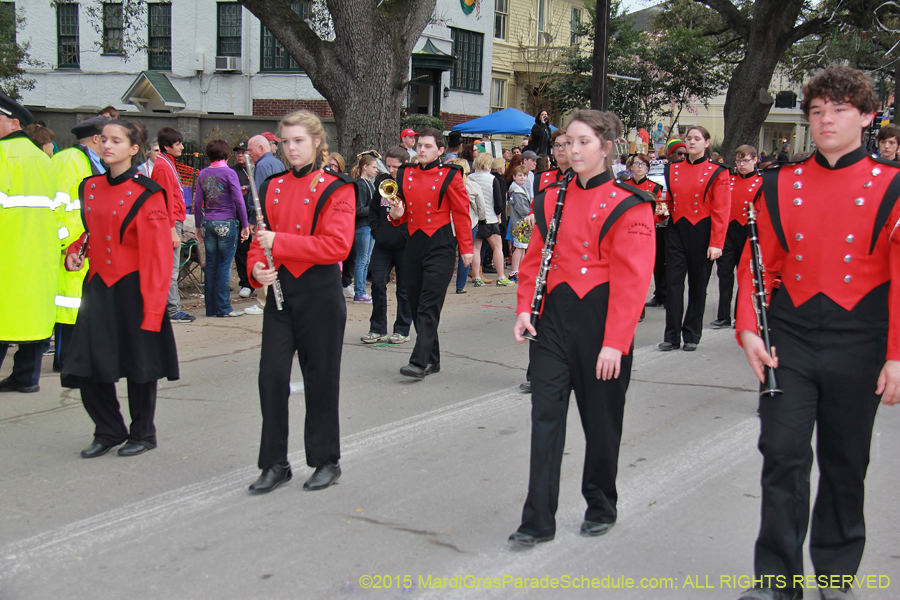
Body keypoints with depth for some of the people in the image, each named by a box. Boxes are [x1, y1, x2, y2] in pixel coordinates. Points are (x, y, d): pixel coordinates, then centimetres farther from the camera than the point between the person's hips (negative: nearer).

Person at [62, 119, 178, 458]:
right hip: (98, 287, 6)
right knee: (86, 365, 4)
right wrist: (75, 251, 2)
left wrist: (153, 307, -17)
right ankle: (109, 432, 23)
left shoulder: (146, 194, -11)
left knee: (139, 366, 6)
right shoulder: (90, 187, 8)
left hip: (133, 289, -6)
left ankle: (143, 435, 24)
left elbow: (158, 254, -13)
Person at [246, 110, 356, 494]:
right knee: (272, 374, 0)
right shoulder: (272, 187, 12)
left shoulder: (336, 188, -5)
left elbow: (337, 245, -17)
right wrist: (257, 267, -5)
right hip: (279, 292, 5)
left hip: (320, 293, -4)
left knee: (320, 377, 5)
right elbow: (261, 238, 17)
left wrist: (280, 243, -19)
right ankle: (275, 463, 12)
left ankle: (327, 461, 20)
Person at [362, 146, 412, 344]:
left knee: (404, 288, 5)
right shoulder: (382, 181, 9)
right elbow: (373, 208, 18)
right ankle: (377, 329, 10)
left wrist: (405, 235, -13)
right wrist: (376, 230, 6)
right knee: (377, 283, 1)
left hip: (405, 245, -5)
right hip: (383, 244, 5)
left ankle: (402, 330, 16)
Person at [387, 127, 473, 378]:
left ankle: (419, 362, -13)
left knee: (429, 306, -10)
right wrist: (396, 214, -4)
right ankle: (432, 360, 19)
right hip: (414, 244, 6)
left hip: (440, 246, -6)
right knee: (415, 303, 8)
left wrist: (466, 247, -4)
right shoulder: (405, 174, 11)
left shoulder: (450, 175, -3)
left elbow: (462, 212, -2)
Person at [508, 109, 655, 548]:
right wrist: (524, 309, -2)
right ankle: (538, 521, 5)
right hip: (553, 318, 4)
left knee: (601, 420, 11)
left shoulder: (628, 206, -7)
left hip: (600, 322, -3)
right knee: (546, 416, -1)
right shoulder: (550, 199, 8)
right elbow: (535, 258, 13)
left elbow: (632, 280, -12)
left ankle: (601, 508, 31)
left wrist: (615, 343, -17)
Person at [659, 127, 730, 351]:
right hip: (676, 231, 3)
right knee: (673, 282, -1)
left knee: (698, 285, 5)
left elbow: (721, 211, -7)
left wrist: (716, 243, -14)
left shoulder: (717, 172, -3)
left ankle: (692, 336, 15)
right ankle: (672, 335, 4)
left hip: (702, 233, -3)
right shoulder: (673, 169, 9)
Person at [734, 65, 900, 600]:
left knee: (845, 465, 11)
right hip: (789, 341, 1)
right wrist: (749, 329, -6)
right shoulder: (780, 186, 5)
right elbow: (758, 265, 6)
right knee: (783, 453, -4)